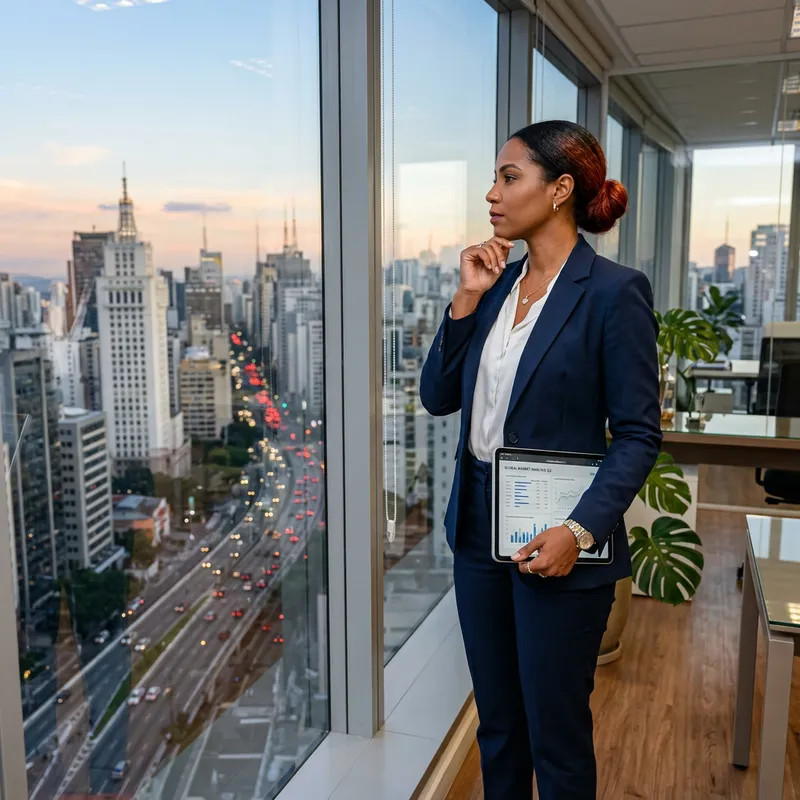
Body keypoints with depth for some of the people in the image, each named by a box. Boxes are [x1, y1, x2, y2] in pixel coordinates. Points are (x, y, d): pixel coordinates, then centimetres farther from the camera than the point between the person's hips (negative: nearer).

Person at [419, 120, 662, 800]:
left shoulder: (614, 291, -12)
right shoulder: (498, 281, 7)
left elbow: (639, 435, -12)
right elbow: (437, 396, 5)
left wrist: (580, 531, -22)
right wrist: (467, 298, -5)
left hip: (556, 544, -6)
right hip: (479, 524, 6)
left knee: (555, 733, 12)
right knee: (496, 721, 22)